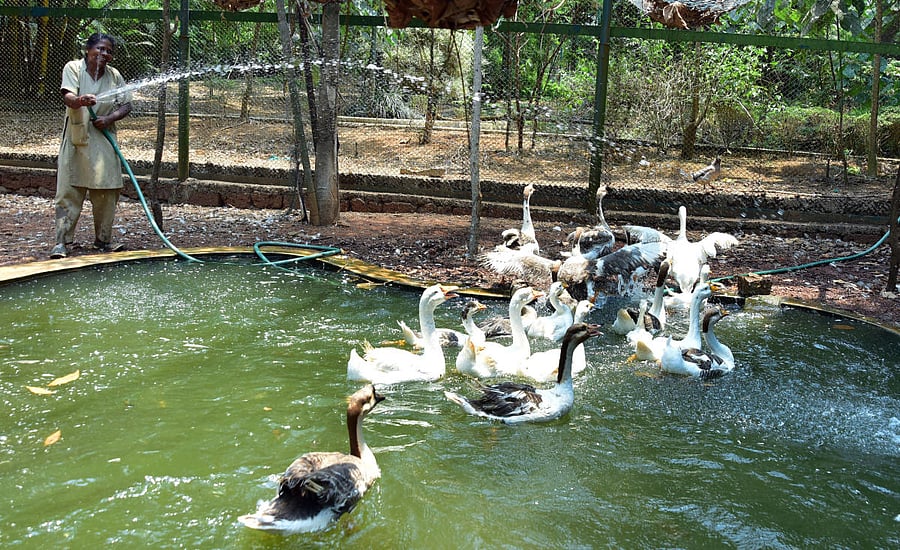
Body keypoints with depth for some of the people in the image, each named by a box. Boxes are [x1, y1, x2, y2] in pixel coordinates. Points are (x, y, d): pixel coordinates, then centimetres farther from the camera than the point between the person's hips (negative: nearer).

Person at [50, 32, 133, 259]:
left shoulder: (114, 75, 7)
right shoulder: (73, 68, -3)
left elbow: (126, 105, 7)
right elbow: (67, 97, -18)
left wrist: (109, 118, -12)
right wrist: (80, 101, -41)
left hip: (104, 140, 3)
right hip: (76, 140, -3)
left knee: (107, 193, 5)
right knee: (68, 192, -4)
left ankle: (103, 240, 19)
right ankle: (62, 242, -1)